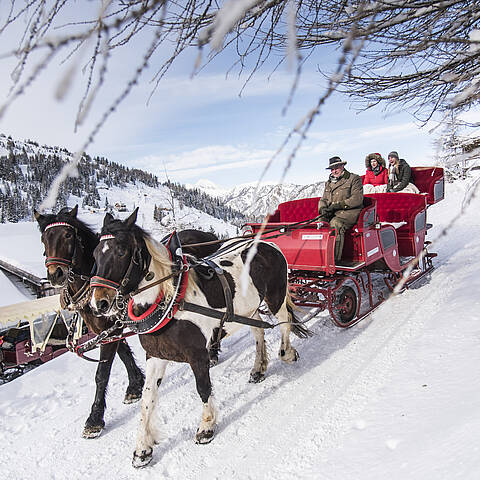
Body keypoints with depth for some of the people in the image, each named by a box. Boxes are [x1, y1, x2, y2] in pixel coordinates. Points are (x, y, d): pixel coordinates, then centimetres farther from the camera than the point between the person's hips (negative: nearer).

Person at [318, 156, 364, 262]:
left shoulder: (354, 179, 5)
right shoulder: (328, 183, 24)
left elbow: (357, 199, -7)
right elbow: (323, 200, 22)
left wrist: (340, 205, -16)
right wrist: (323, 208, -3)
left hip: (350, 211, -6)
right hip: (332, 213, 6)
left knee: (335, 223, -35)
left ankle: (334, 257, -38)